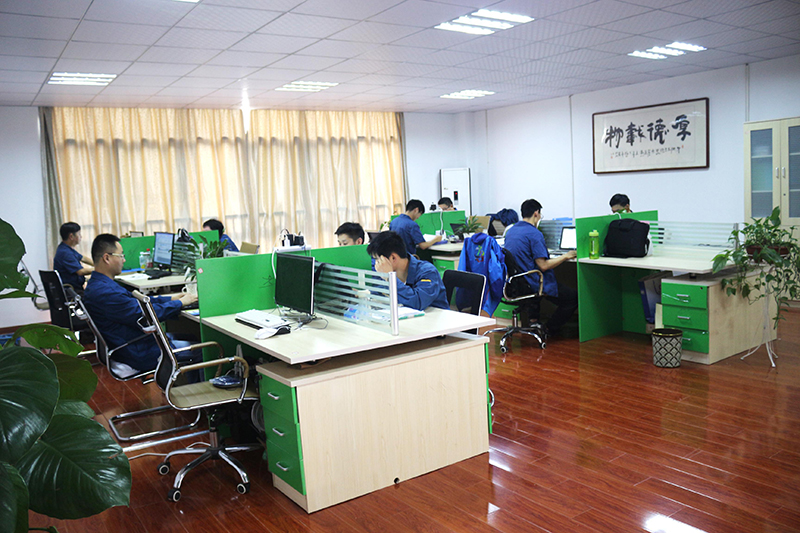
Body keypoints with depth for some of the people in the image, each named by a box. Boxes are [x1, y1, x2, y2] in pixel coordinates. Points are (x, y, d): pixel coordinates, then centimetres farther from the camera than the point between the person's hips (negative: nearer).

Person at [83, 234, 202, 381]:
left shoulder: (99, 285, 7)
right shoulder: (104, 293, -28)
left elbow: (136, 301, 16)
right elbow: (144, 315, -26)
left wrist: (171, 298, 9)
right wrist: (180, 303, -14)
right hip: (138, 354, -11)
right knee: (201, 350, -3)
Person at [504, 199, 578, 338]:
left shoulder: (510, 231, 7)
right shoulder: (534, 233, -19)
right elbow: (543, 266, -22)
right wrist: (565, 256, -8)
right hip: (530, 285, -10)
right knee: (573, 297, 2)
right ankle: (550, 330, 11)